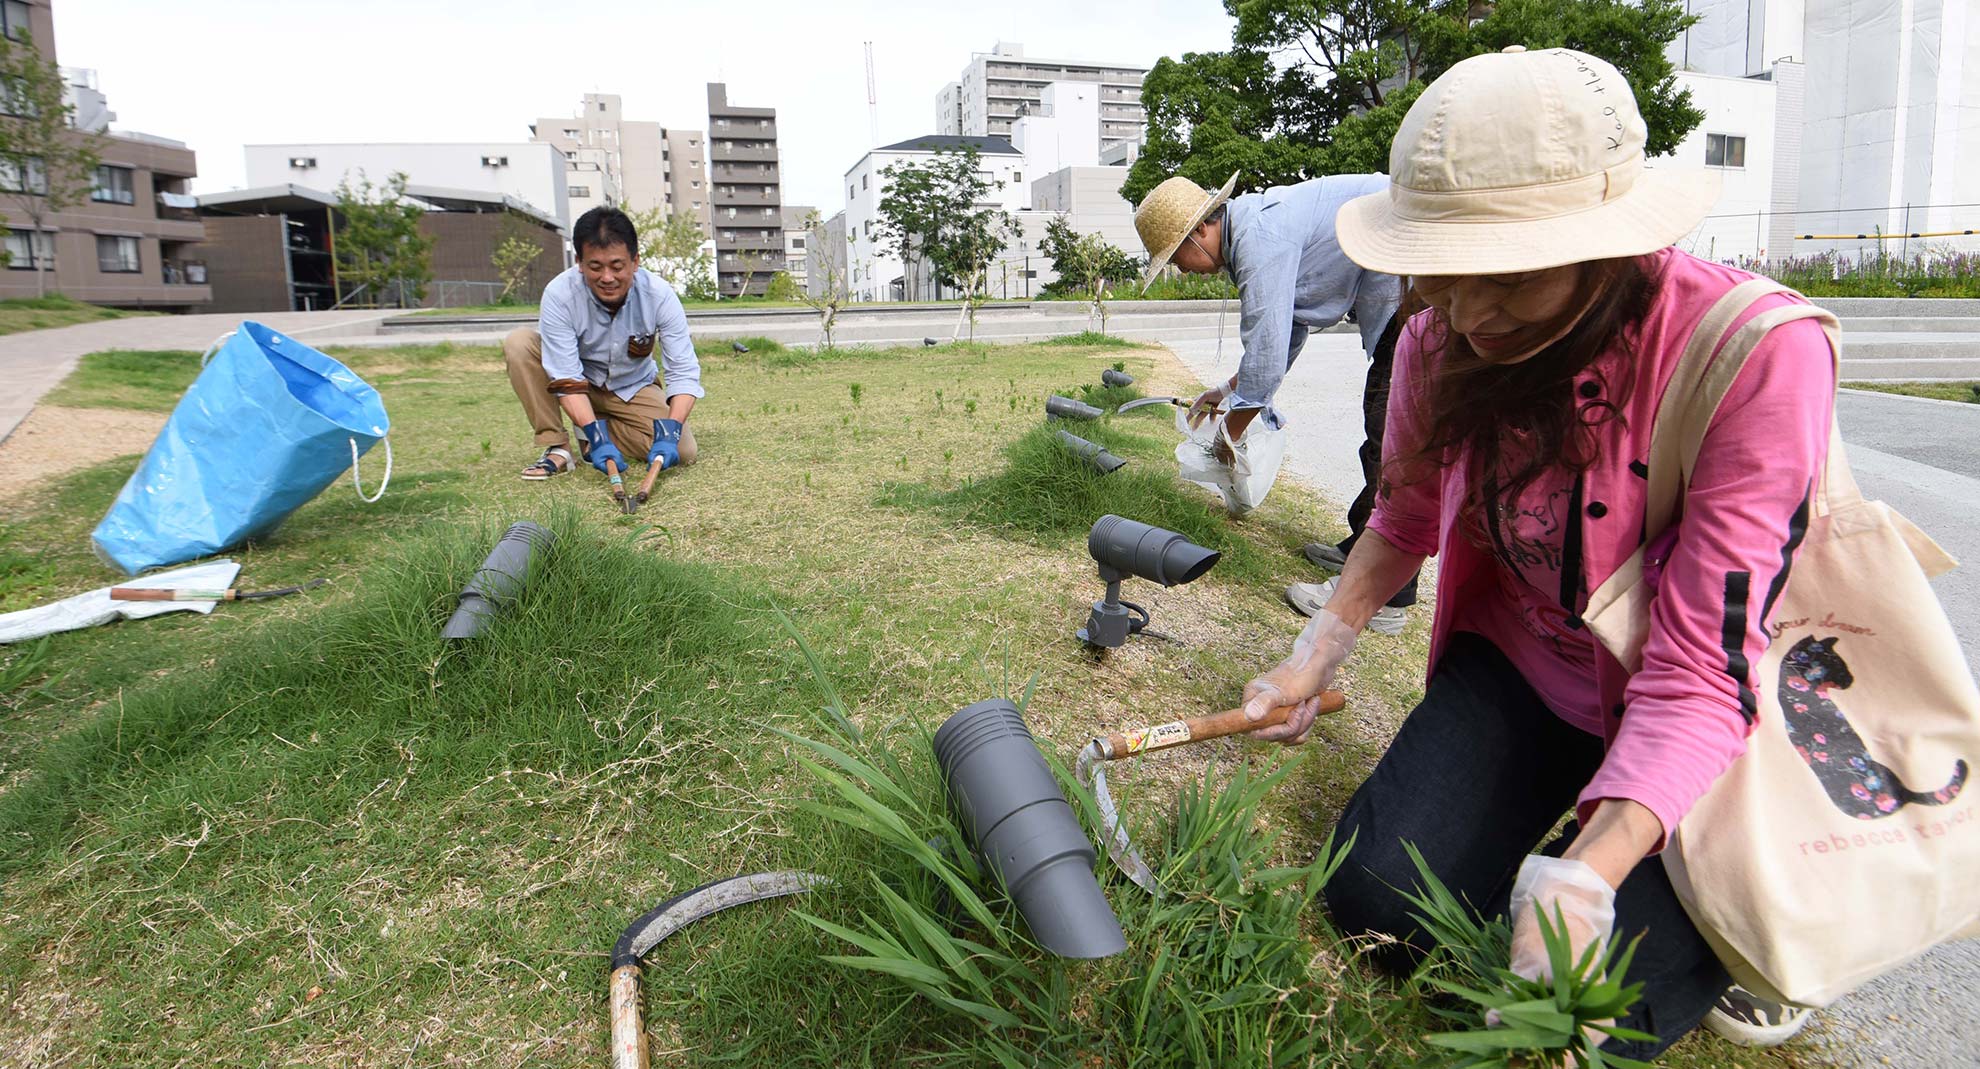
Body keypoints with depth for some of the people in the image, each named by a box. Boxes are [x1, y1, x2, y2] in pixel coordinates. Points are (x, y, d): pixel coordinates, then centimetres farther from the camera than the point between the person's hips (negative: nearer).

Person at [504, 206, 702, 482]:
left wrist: (670, 431, -40)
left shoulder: (659, 295, -25)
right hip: (580, 382, -1)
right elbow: (566, 376, -28)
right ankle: (556, 447, -16)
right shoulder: (559, 294, -28)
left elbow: (684, 371, -25)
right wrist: (595, 434, -41)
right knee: (518, 343, -28)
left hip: (633, 387, 1)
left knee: (683, 452, -21)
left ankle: (594, 425, 3)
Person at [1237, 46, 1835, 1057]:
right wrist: (1315, 656, -1)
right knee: (1380, 898, -11)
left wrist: (1585, 874, -38)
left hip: (1703, 716, -4)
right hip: (1521, 664, 4)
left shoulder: (1758, 354, -28)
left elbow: (1702, 669, -27)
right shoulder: (1439, 344, -13)